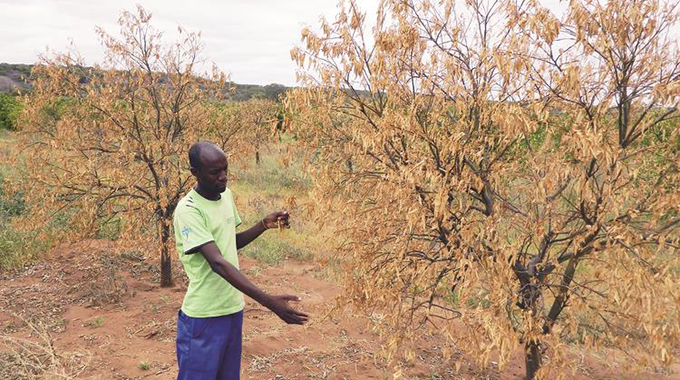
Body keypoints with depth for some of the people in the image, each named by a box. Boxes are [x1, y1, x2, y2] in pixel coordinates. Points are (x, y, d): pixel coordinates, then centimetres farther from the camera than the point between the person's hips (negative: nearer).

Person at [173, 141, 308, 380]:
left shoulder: (226, 194, 5)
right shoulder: (188, 210, -19)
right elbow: (217, 263, -29)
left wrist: (264, 225, 2)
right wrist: (268, 301, -35)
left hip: (233, 309, 7)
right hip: (204, 317, -7)